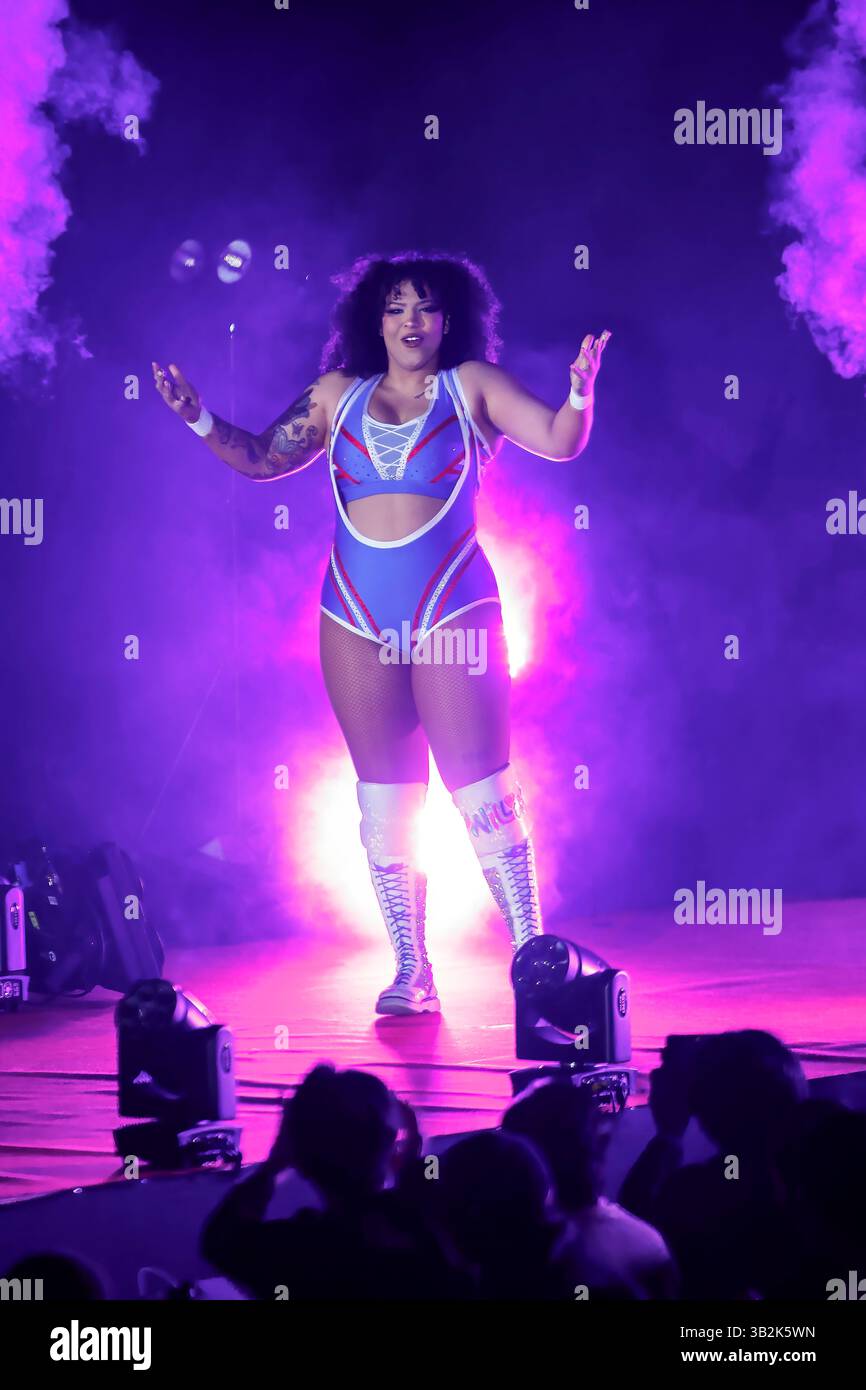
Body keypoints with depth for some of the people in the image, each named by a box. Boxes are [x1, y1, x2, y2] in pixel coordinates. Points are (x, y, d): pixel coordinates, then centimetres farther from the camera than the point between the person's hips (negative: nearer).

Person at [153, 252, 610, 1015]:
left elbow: (557, 441, -7)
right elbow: (262, 458, 19)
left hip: (451, 609, -4)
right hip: (356, 616, 4)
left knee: (483, 791, -9)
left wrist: (580, 394, -26)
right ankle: (412, 973, 10)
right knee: (385, 802, 5)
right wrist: (200, 420, 4)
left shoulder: (472, 387, 3)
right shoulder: (337, 396, 12)